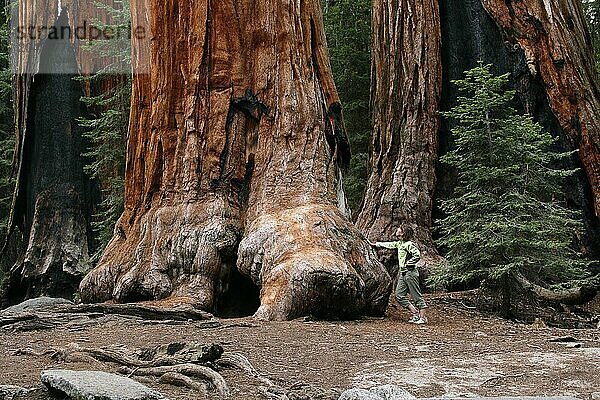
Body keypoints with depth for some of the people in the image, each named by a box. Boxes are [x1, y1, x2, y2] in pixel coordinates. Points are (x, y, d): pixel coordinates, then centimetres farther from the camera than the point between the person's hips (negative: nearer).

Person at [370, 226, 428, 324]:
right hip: (402, 274, 9)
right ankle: (415, 313, 11)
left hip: (410, 273, -9)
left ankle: (423, 317, 0)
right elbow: (389, 245, 28)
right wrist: (375, 244, 36)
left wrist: (407, 264, -15)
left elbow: (417, 255, -23)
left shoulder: (409, 244, -13)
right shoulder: (399, 243, 14)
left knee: (417, 296, -5)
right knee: (399, 296, 5)